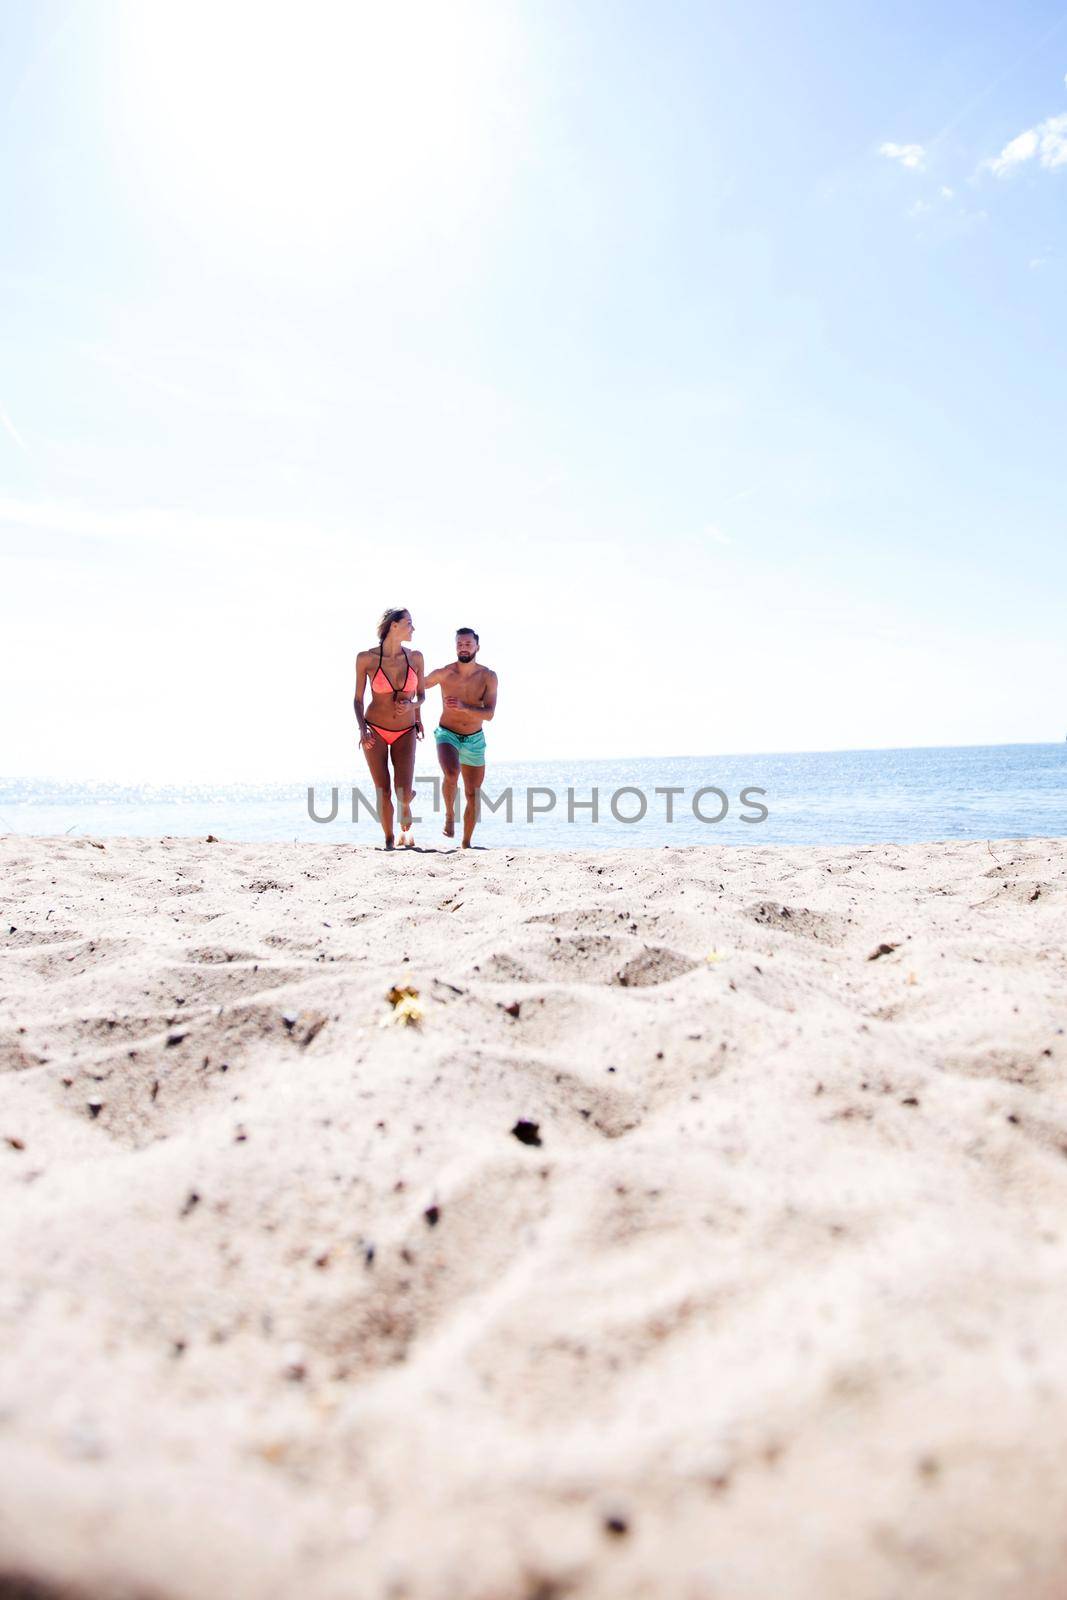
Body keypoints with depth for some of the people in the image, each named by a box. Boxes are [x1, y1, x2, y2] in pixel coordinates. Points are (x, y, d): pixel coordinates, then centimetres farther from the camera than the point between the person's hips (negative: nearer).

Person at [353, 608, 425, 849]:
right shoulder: (366, 658, -9)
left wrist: (411, 706, -12)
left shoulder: (415, 657, -3)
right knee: (383, 793, -6)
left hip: (405, 733, 1)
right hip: (375, 731, -1)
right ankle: (389, 840, 16)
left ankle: (405, 823, 25)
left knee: (404, 794, -11)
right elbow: (358, 699, -1)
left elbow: (421, 694, 10)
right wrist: (362, 728, -15)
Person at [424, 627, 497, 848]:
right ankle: (449, 814, -5)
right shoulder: (443, 673, -12)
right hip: (447, 735, -2)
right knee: (452, 774, -33)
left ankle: (466, 843, 25)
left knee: (473, 796, 7)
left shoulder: (488, 677, -10)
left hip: (475, 741, 2)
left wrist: (464, 707, -33)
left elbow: (489, 715, -18)